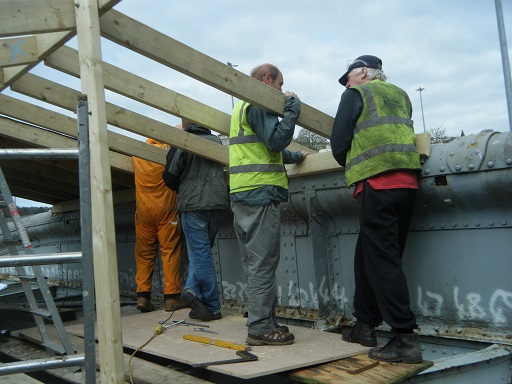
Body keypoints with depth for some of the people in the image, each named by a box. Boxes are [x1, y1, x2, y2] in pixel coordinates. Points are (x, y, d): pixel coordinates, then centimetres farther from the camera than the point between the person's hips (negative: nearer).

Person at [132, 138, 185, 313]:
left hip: (143, 209, 3)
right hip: (166, 208, -3)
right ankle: (171, 297, -2)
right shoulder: (168, 150, -6)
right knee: (170, 251, 0)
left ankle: (142, 296, 2)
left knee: (144, 253, 8)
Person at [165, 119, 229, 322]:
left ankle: (213, 307, 0)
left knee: (200, 255, 0)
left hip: (193, 205, -4)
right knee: (202, 253, 14)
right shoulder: (217, 141, 10)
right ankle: (193, 289, -2)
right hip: (218, 202, 5)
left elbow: (171, 177, -3)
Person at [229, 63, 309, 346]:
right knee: (263, 264, -7)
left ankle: (261, 322, 21)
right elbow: (277, 141, -19)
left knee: (256, 264, 14)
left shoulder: (242, 106, 26)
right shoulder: (258, 104, -7)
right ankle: (260, 328, -2)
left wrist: (296, 156, 43)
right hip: (260, 194, -10)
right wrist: (292, 109, -7)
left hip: (243, 195, 10)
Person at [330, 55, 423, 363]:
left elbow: (339, 142, 0)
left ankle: (406, 338, -8)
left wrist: (353, 166, 19)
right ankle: (366, 324, 20)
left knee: (382, 260, -6)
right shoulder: (401, 95, 24)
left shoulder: (356, 93, 5)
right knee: (367, 255, 14)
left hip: (376, 182, -7)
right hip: (408, 181, 7)